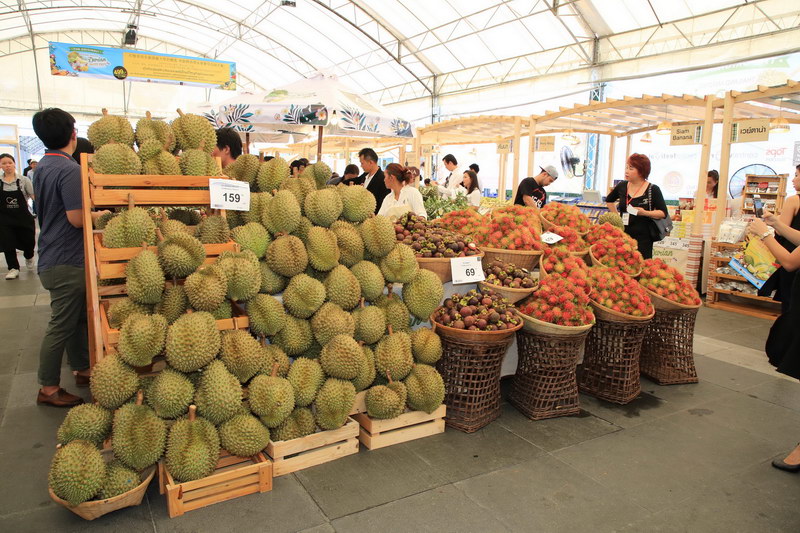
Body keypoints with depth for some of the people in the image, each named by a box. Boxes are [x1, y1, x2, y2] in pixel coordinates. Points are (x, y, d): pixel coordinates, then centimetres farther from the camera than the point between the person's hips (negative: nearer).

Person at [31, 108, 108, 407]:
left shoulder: (43, 166, 11)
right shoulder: (69, 169, -19)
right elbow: (77, 218, -22)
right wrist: (101, 214, -5)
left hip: (52, 257, 9)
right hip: (67, 262, -9)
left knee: (77, 318, 19)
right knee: (62, 325, 0)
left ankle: (82, 370, 32)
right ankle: (48, 389, 12)